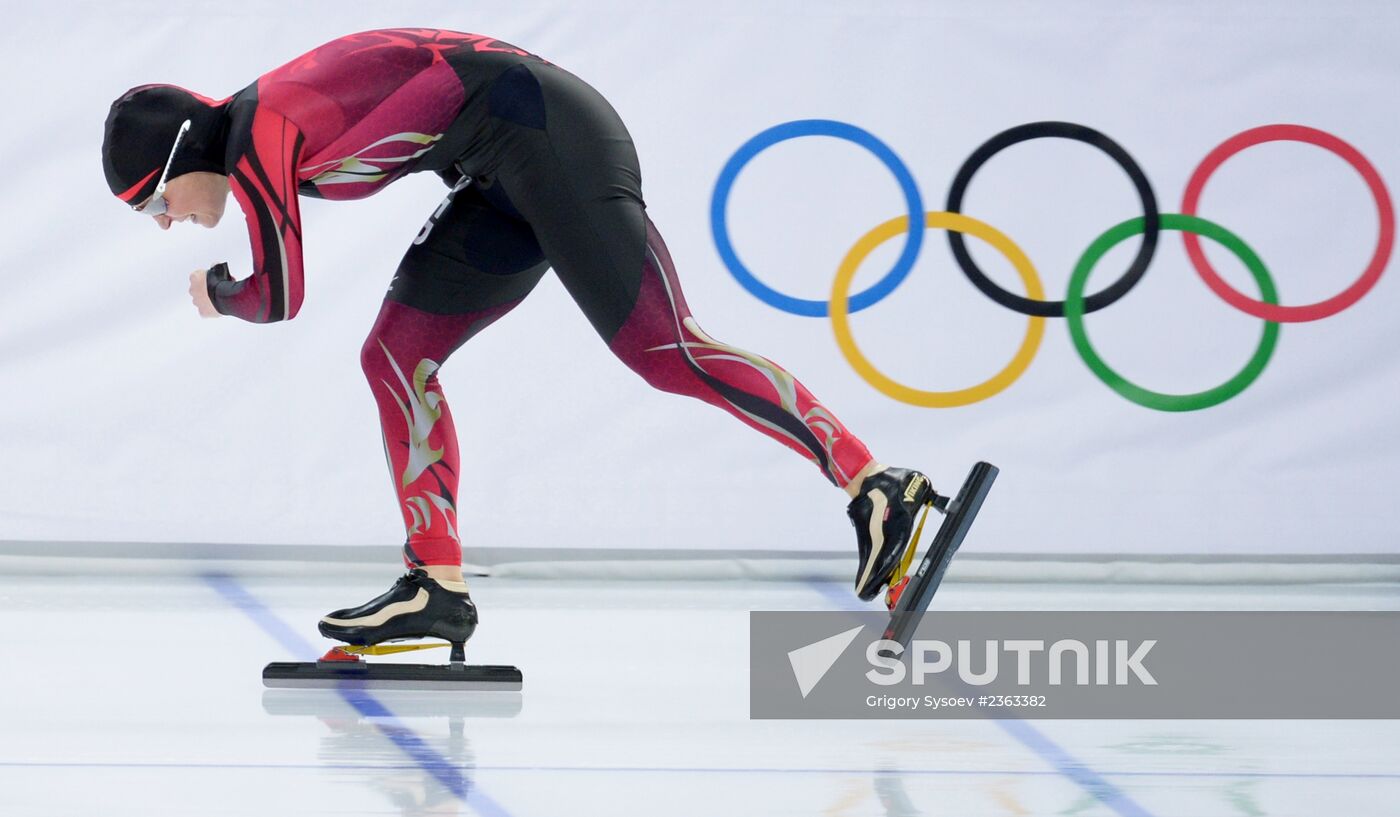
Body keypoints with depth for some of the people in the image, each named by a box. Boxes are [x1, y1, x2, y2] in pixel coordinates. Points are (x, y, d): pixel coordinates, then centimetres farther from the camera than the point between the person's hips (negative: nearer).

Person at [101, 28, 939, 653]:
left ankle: (876, 486, -17)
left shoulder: (255, 137, -8)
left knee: (665, 353, -16)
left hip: (546, 137, -10)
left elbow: (281, 297, -2)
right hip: (511, 176, 10)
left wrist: (215, 292, 18)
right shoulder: (272, 129, 19)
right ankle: (439, 587, 9)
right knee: (395, 354, 8)